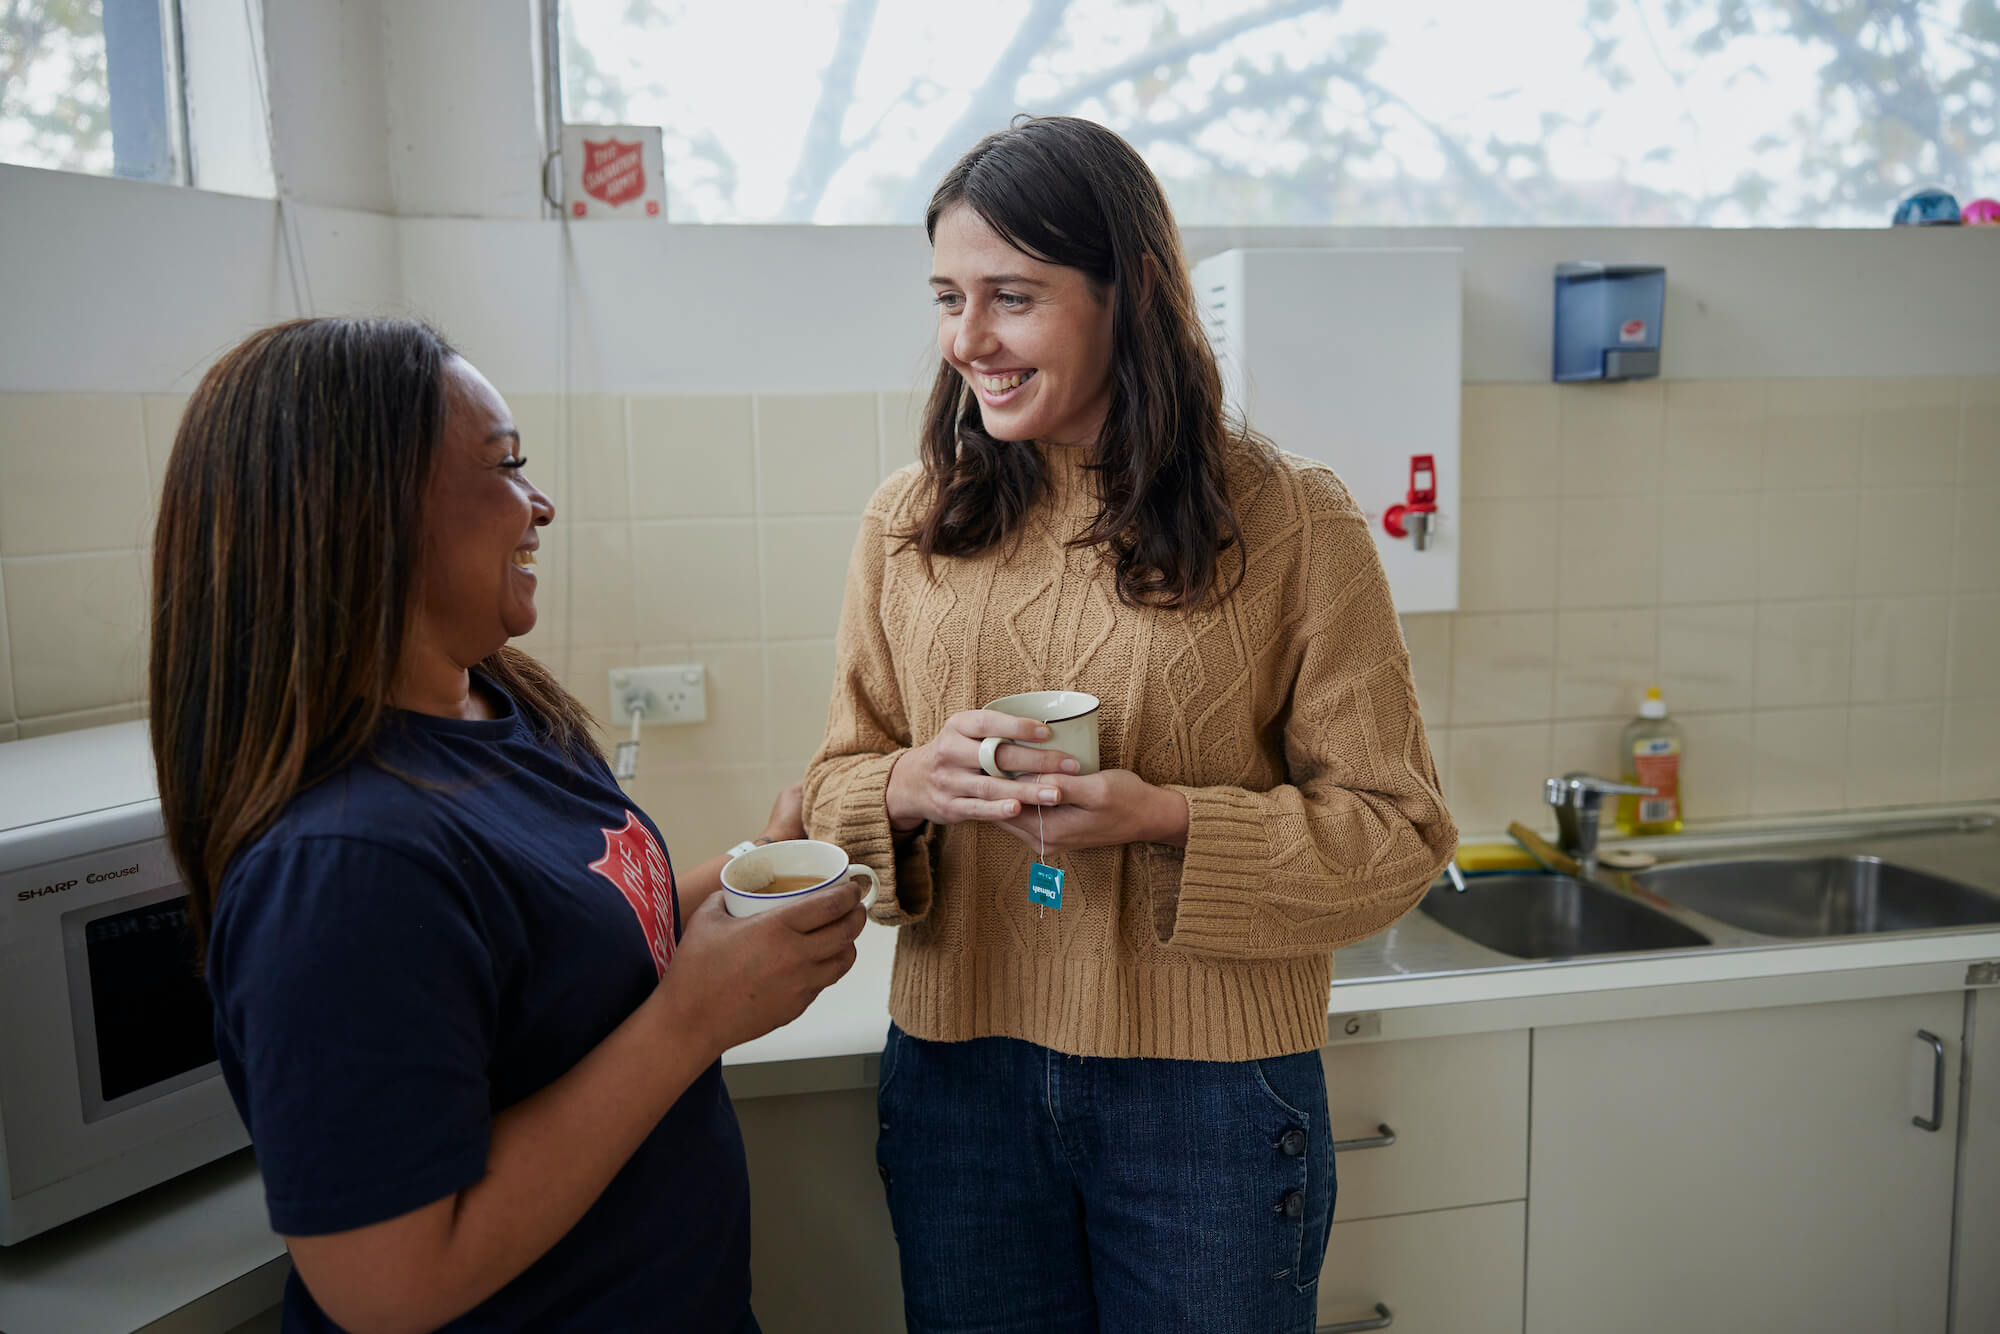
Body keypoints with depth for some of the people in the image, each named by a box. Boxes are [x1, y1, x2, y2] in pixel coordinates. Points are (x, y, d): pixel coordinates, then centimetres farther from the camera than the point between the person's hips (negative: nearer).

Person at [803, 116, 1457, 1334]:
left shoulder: (1291, 521, -8)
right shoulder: (908, 523, 2)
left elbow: (1398, 831, -7)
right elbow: (837, 785, 7)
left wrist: (1167, 819, -21)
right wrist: (909, 789, -16)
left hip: (1209, 1094, -2)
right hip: (956, 1082, 3)